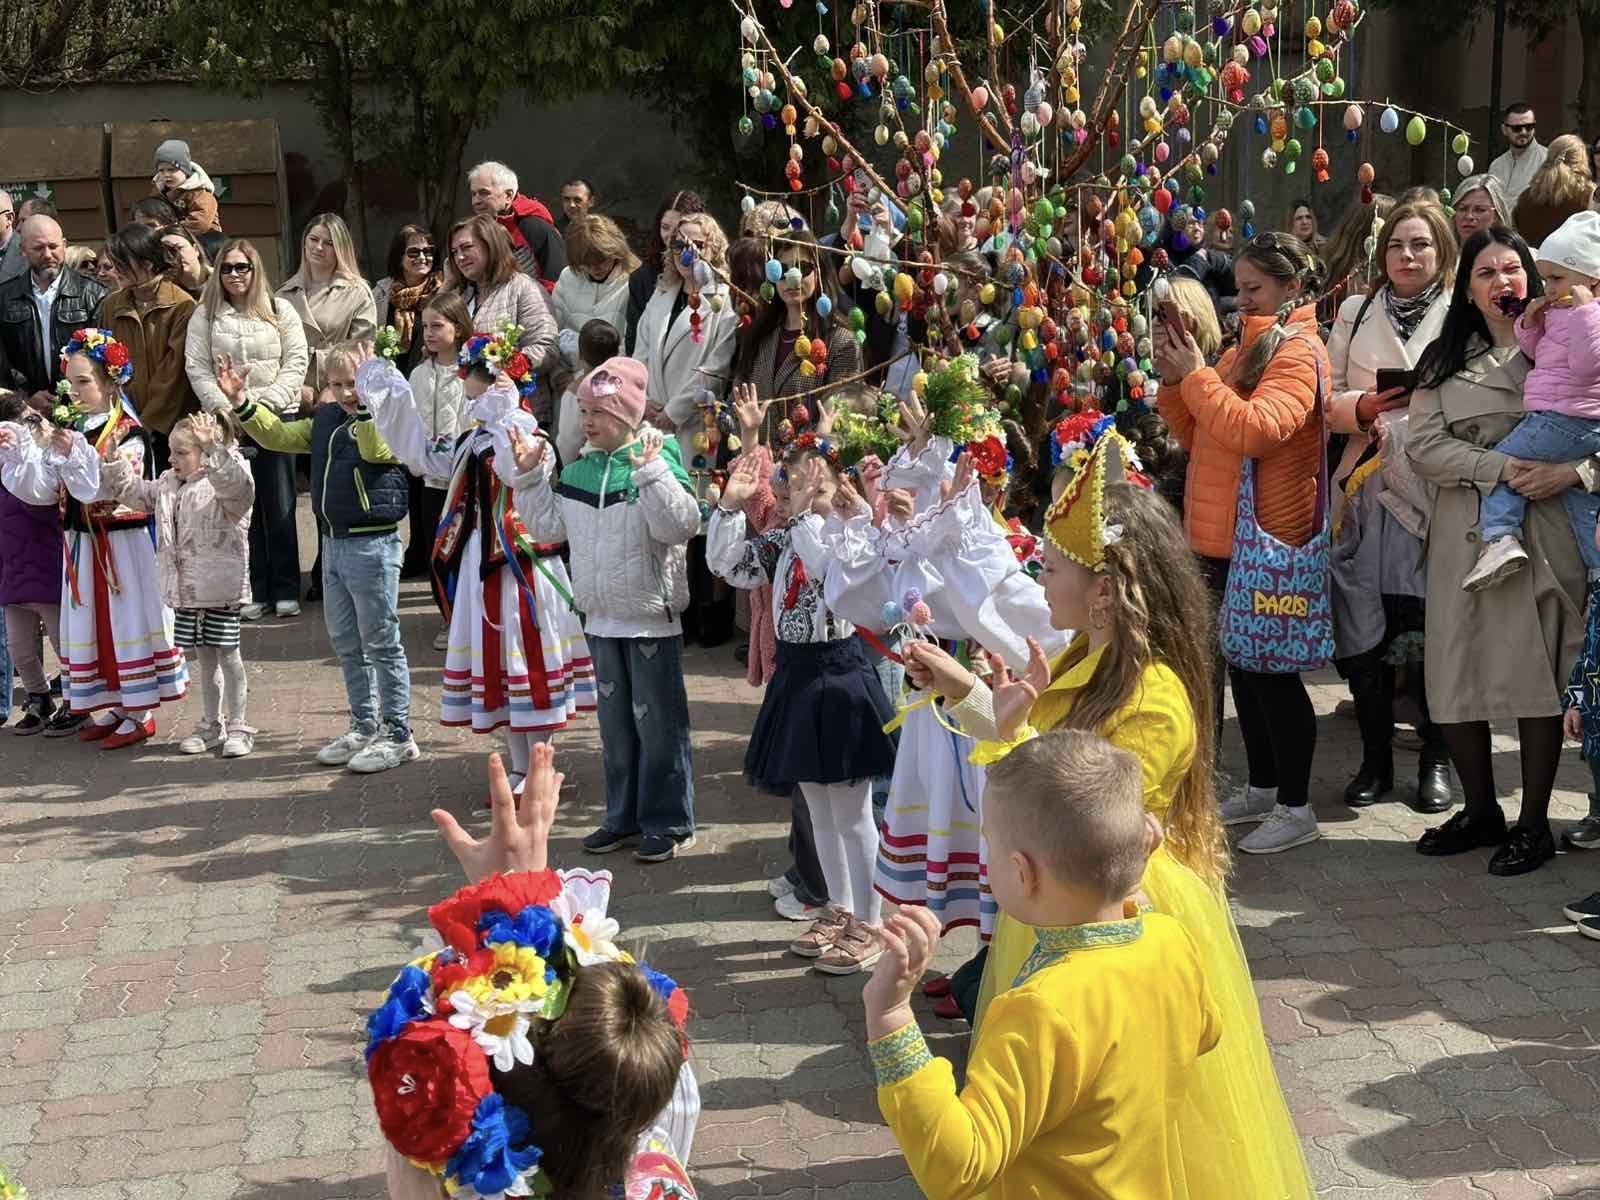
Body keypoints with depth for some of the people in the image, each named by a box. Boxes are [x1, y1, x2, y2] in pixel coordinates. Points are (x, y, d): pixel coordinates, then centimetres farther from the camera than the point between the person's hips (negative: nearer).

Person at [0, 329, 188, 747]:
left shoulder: (127, 434, -13)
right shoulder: (71, 431, 8)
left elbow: (110, 488, -24)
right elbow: (41, 487, 3)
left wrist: (76, 454, -33)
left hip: (121, 543, -7)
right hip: (81, 543, 7)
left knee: (126, 619, 0)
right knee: (89, 622, 12)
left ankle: (140, 713, 9)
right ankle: (110, 707, 23)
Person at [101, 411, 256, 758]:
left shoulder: (223, 478, -12)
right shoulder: (168, 485, 13)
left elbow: (238, 485, -35)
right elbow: (136, 492, 23)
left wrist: (213, 447, -45)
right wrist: (112, 463, 9)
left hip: (220, 587, -7)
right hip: (184, 589, 7)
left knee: (227, 654, 1)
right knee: (204, 657, 15)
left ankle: (237, 726, 10)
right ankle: (212, 725, 25)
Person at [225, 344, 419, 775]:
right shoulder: (325, 419, 10)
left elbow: (375, 450, -33)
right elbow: (279, 435, 18)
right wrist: (242, 401, 7)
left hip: (372, 544, -8)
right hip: (335, 542, 9)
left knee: (381, 643, -1)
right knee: (346, 644, 16)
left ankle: (398, 735, 8)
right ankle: (364, 726, 28)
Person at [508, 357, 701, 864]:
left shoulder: (659, 462, -13)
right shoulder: (578, 471, 7)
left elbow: (682, 525, -25)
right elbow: (547, 525, 12)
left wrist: (650, 472, -32)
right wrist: (529, 476, 4)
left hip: (652, 618, -7)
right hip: (601, 618, 7)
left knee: (658, 723, 1)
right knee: (616, 722, 16)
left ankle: (669, 822, 12)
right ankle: (624, 816, 28)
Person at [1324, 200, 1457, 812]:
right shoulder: (1356, 314, 12)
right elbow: (1328, 399, 12)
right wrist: (1362, 408, -7)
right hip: (1366, 489, 3)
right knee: (1363, 630, 4)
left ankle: (1436, 760, 16)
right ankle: (1375, 761, 17)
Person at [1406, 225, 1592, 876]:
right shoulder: (1443, 361, 12)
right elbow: (1424, 446, 0)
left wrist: (1573, 471, -17)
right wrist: (1501, 467, -12)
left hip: (1544, 535, -2)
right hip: (1465, 535, 2)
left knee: (1538, 674, 0)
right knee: (1455, 677, 3)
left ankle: (1534, 823, 14)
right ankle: (1480, 811, 23)